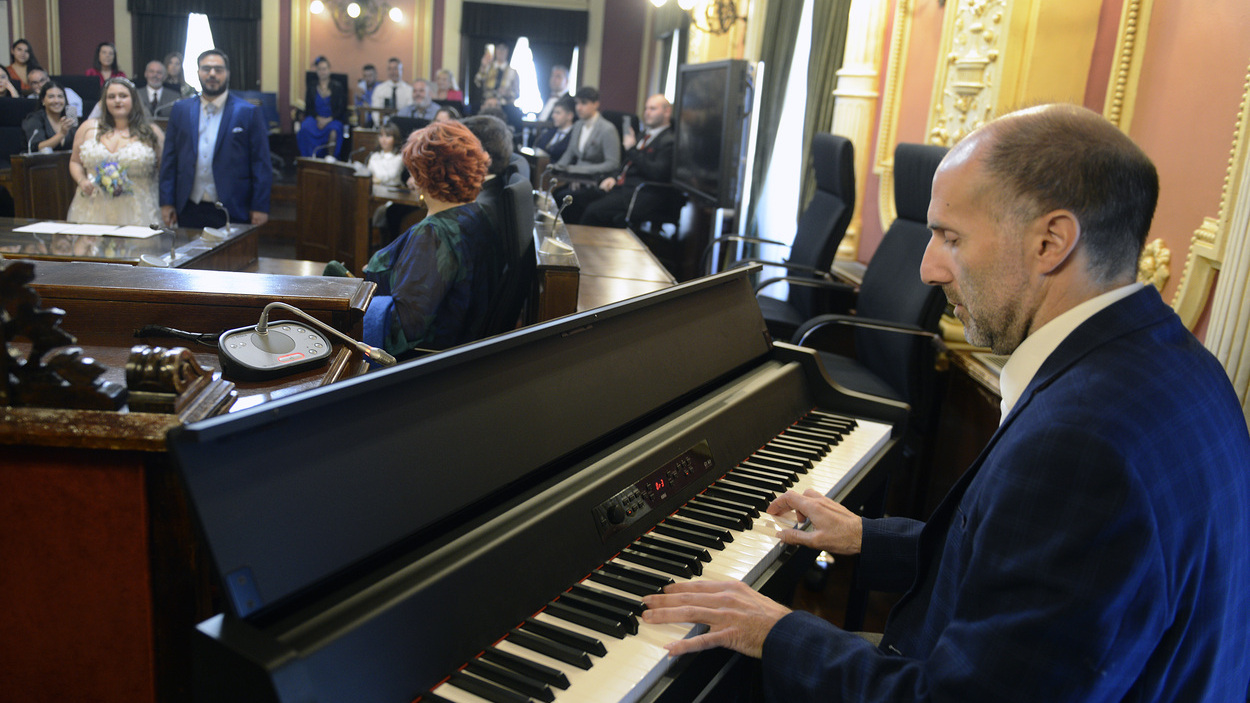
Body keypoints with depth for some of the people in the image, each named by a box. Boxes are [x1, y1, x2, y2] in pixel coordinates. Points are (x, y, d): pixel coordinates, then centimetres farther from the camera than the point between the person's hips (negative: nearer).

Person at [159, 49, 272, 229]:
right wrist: (166, 202, 5)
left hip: (232, 212, -3)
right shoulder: (181, 110, 11)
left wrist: (260, 207, -8)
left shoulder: (248, 113, 0)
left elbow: (261, 164, -2)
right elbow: (169, 159, 11)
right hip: (189, 210, 3)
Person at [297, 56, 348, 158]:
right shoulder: (312, 87, 14)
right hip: (316, 118, 2)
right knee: (305, 128, -31)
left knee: (333, 130, -38)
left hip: (332, 118, -2)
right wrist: (318, 118, -10)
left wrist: (328, 119, -14)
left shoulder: (338, 87, 7)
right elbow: (308, 107, 10)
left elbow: (341, 109, 1)